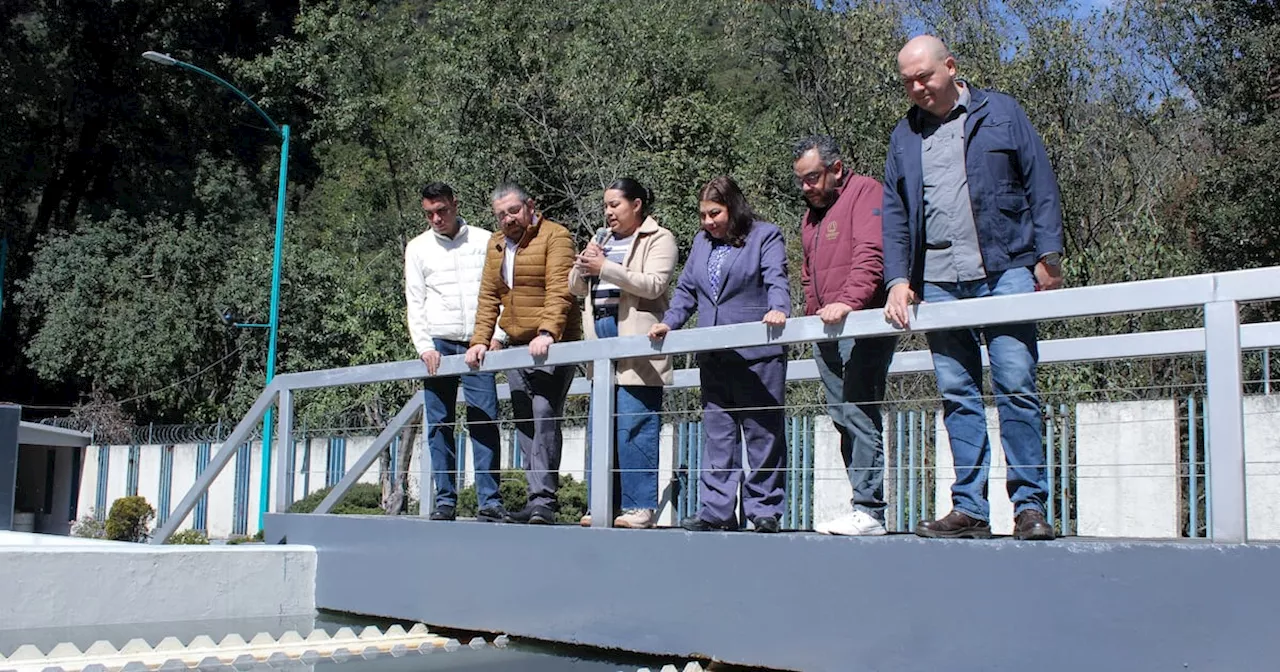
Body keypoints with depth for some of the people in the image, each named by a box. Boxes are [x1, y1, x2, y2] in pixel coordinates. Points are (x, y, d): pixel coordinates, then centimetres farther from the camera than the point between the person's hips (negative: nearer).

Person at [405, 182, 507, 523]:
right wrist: (425, 347, -3)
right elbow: (414, 302, 9)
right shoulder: (417, 248, 12)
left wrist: (498, 335, -5)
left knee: (485, 421, -8)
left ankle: (489, 501, -6)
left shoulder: (485, 241, 9)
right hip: (438, 344, 1)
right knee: (439, 424, 0)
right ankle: (445, 500, 5)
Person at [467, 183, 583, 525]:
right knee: (524, 424, 6)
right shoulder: (496, 244, 18)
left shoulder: (555, 236, -5)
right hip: (516, 347, 8)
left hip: (550, 346, -8)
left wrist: (547, 332, -29)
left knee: (544, 418, -17)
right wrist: (480, 340, 4)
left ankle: (543, 500, -18)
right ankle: (538, 500, 10)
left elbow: (559, 290, -17)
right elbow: (488, 296, 15)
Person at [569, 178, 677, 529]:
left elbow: (653, 284, -13)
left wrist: (604, 268, -16)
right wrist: (584, 265, -2)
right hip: (602, 336, 7)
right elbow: (576, 287, 19)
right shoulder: (602, 239, 22)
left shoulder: (658, 239, 2)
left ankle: (640, 507, -6)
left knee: (634, 427, -10)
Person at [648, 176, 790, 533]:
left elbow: (776, 279, -13)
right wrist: (668, 322, 6)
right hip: (714, 357, 6)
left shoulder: (766, 236, 2)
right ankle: (717, 509, 10)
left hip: (757, 353, -6)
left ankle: (765, 509, 6)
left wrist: (778, 309, -32)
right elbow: (686, 289, 21)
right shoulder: (702, 241, 19)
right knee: (717, 434, 6)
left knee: (762, 433, 0)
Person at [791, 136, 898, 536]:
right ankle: (865, 506, 8)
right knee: (842, 418, 5)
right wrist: (813, 314, 16)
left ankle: (869, 511, -12)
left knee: (859, 414, -13)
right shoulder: (812, 214, 25)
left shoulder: (865, 193, -3)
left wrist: (848, 301, -29)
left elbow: (871, 254, -18)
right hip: (827, 333, 9)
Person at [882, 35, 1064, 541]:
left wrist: (1047, 255, -5)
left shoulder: (1001, 113, 7)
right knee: (957, 396, 3)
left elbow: (1041, 185, 4)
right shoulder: (904, 137, 16)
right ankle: (969, 509, 6)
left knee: (1016, 386, -8)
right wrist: (898, 279, 2)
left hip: (1004, 271, -3)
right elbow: (894, 214, 14)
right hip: (937, 283, 4)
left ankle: (1030, 505, -2)